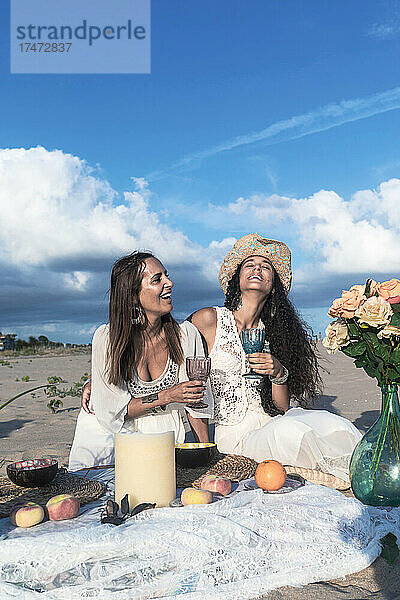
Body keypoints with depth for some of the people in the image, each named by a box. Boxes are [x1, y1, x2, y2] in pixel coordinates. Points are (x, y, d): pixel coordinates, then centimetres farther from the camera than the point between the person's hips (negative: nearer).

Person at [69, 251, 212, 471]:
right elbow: (110, 412, -14)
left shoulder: (186, 335, -11)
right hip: (107, 433, -1)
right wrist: (166, 397, -24)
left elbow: (196, 403, -1)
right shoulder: (106, 338, -17)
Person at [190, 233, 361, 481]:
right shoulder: (209, 319, -2)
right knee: (291, 432, -33)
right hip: (236, 436, -3)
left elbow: (282, 408, 7)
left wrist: (278, 374, -13)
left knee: (335, 425, -27)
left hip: (274, 425, 4)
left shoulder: (272, 331, 10)